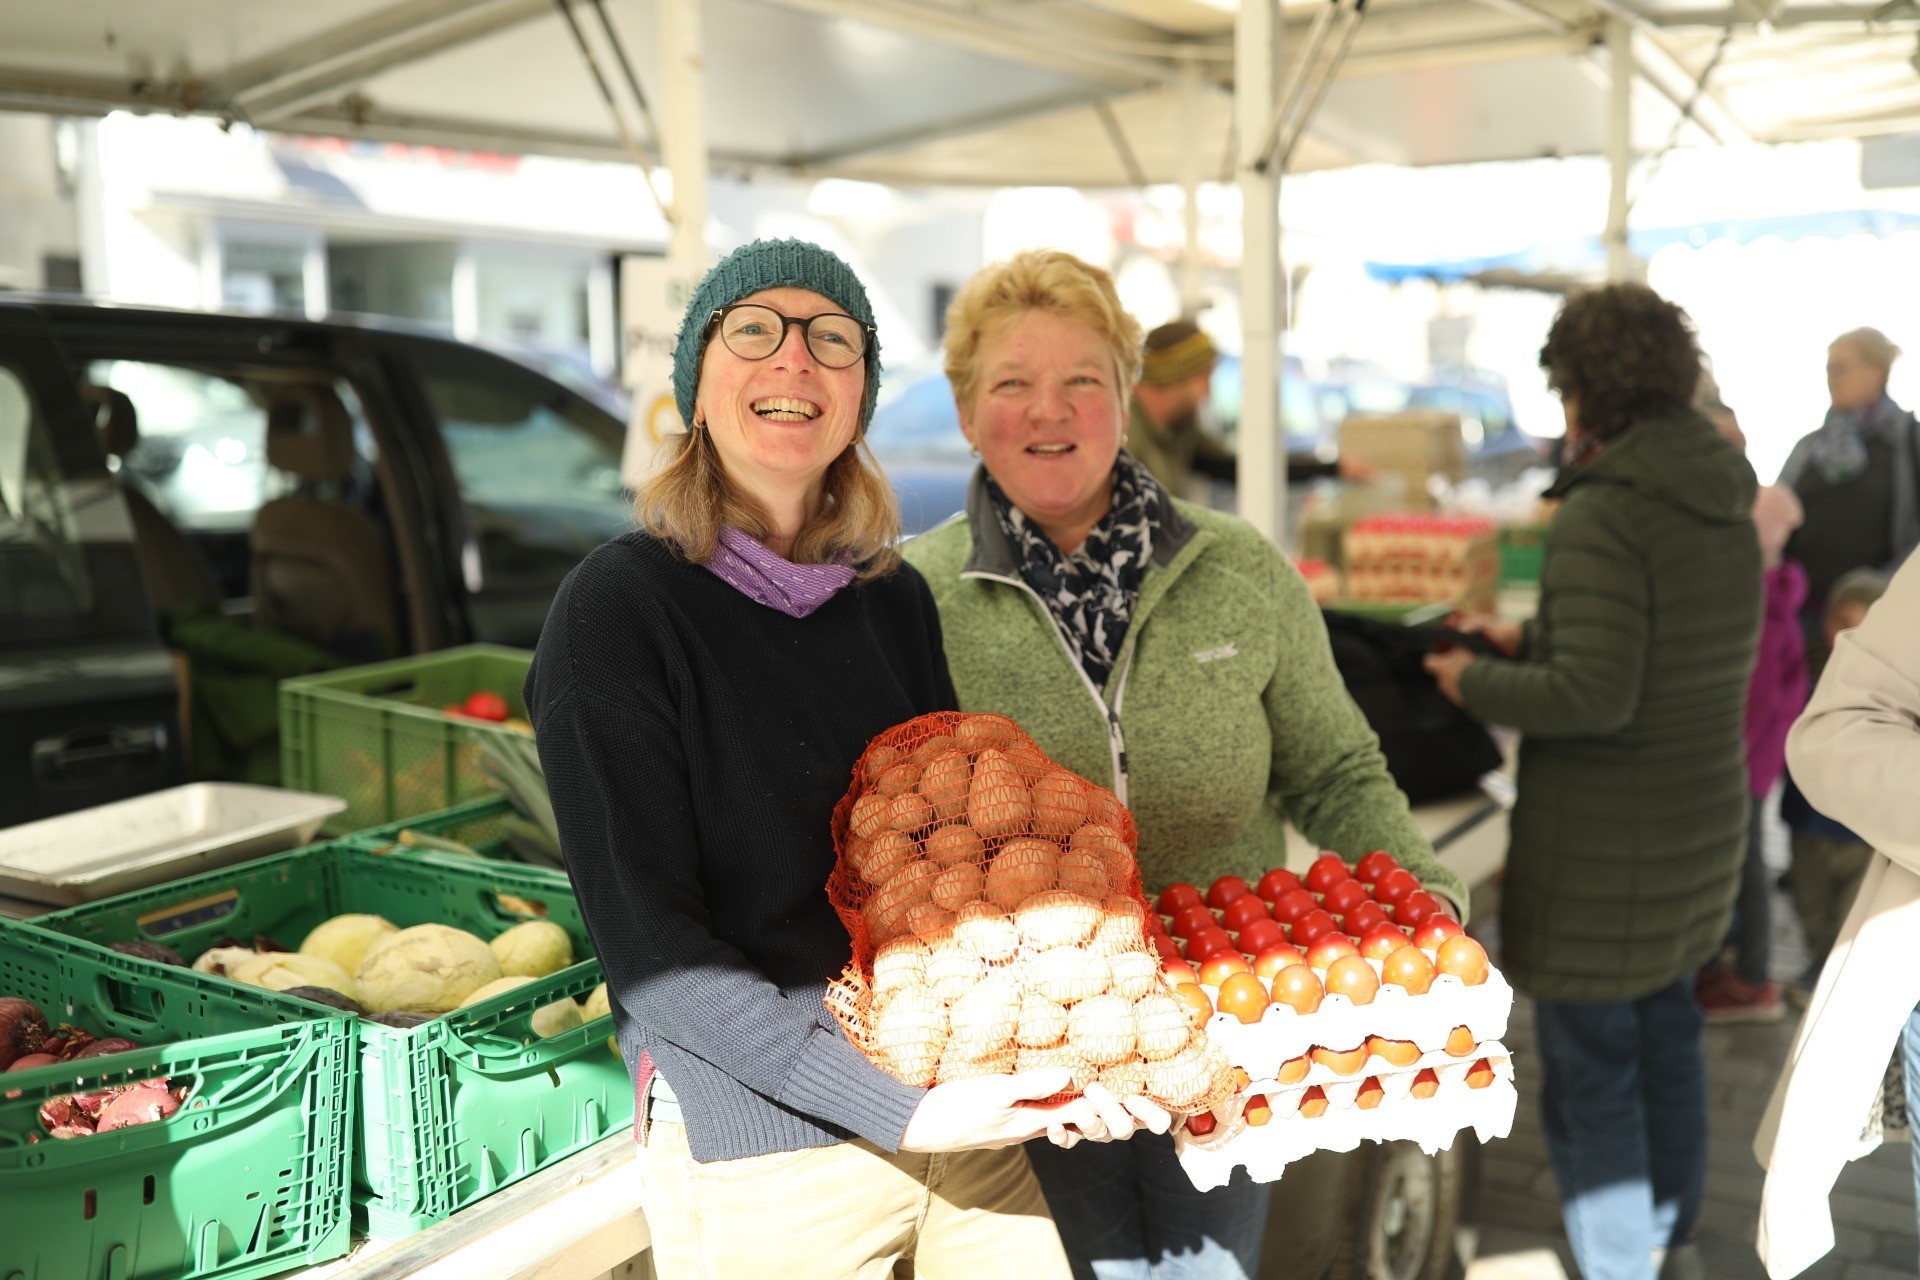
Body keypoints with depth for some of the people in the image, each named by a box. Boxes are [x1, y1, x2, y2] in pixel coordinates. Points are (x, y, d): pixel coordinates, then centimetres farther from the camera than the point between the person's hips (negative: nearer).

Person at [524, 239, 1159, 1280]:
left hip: (966, 1107, 5)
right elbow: (651, 948, -17)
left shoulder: (894, 594, 4)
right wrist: (901, 1111, -22)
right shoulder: (618, 606, -12)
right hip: (758, 1154, -5)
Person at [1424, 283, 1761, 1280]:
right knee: (1664, 1031, 24)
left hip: (1603, 846, -9)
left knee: (1590, 1068, 3)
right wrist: (1528, 642, 18)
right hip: (1702, 825, 9)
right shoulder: (1728, 512, 6)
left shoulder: (1601, 516, -20)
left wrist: (1479, 687, -10)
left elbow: (1595, 695, -26)